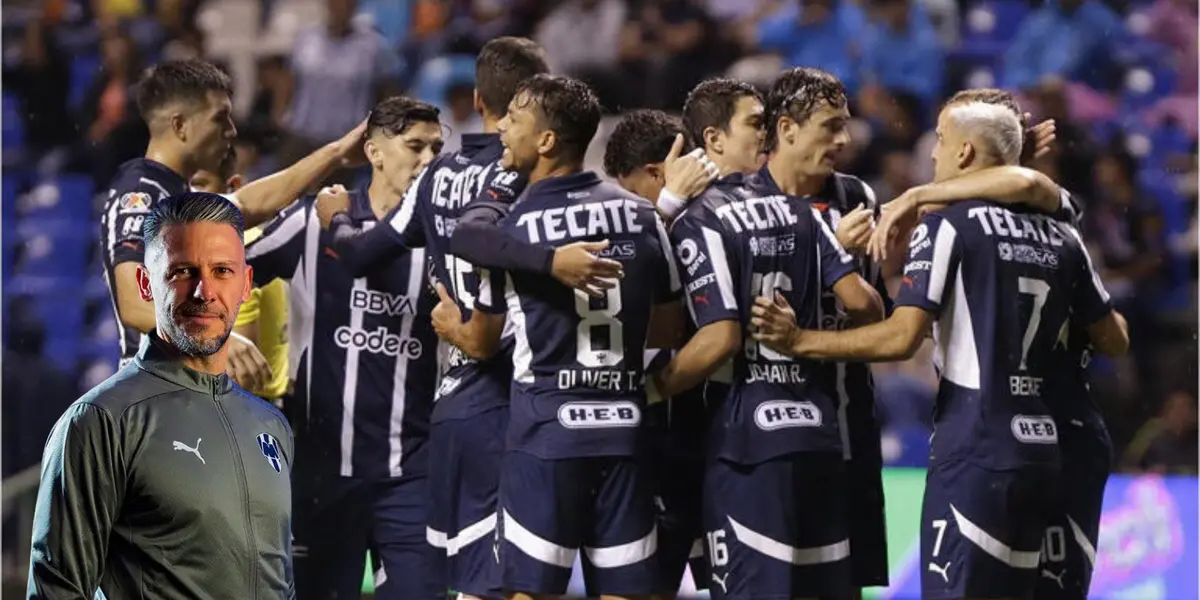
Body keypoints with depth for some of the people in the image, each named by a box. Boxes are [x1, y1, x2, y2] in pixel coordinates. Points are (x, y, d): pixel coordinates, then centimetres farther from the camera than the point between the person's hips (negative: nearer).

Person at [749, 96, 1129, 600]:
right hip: (1041, 453, 7)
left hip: (974, 456, -7)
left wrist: (799, 342, -8)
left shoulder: (948, 225, -7)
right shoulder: (1061, 239, 12)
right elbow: (1113, 341, 19)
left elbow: (901, 339, -15)